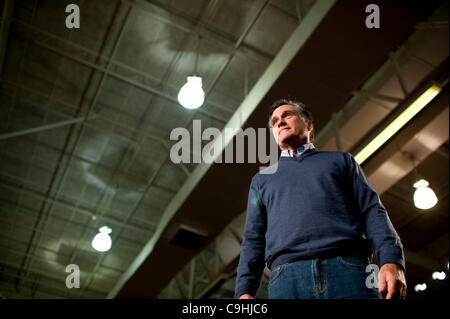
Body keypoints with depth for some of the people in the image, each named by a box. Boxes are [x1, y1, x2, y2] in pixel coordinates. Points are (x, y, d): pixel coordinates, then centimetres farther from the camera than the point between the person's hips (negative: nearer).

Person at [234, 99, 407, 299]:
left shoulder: (340, 160, 24)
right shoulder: (262, 179, 28)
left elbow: (372, 210, 12)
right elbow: (253, 238, 18)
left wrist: (392, 261, -6)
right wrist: (244, 291, 3)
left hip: (349, 271, 0)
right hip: (286, 279, 1)